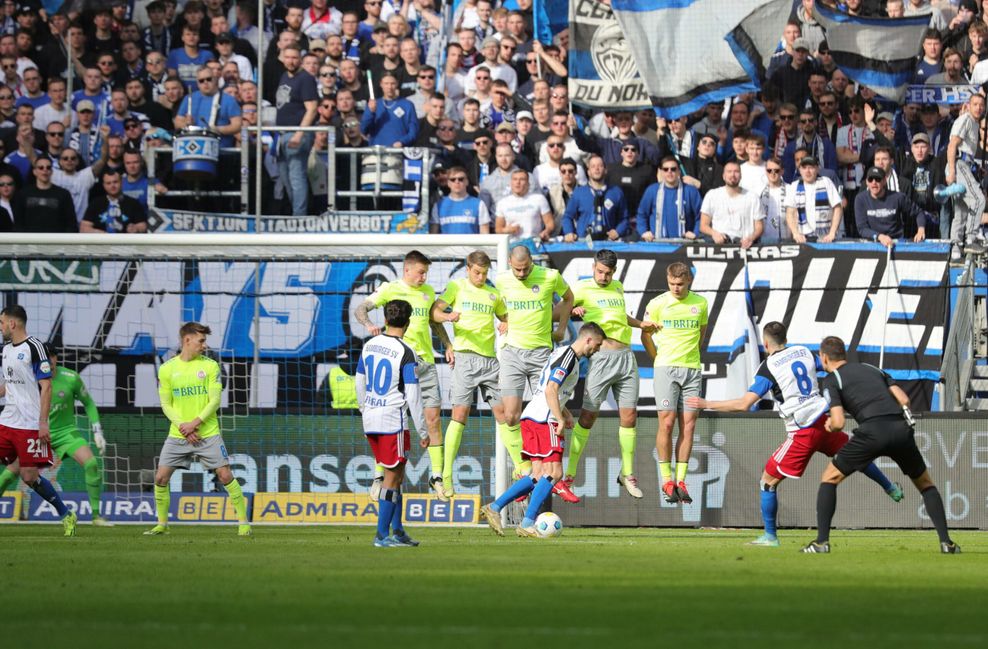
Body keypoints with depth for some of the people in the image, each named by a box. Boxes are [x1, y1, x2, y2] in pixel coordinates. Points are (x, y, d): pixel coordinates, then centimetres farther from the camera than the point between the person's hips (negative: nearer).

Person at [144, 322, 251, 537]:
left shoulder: (210, 366, -1)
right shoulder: (167, 369, 1)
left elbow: (215, 400, -5)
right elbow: (166, 404, 3)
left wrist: (196, 422, -16)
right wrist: (181, 425, -12)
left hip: (208, 434, -1)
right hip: (177, 435, 1)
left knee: (225, 475, -8)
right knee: (160, 478, -3)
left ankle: (243, 522, 1)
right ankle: (162, 524, 13)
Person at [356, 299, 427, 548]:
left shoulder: (369, 346, 7)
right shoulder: (406, 354, -13)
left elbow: (360, 383, 16)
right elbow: (413, 396, -13)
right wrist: (422, 431, -7)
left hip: (370, 419, 7)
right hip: (393, 420, -7)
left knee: (395, 475, 16)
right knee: (392, 476, 0)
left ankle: (397, 530, 17)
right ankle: (382, 535, -2)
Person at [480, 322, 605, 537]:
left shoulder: (563, 354, 22)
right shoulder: (568, 357, -10)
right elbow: (550, 390, -19)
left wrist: (565, 413, 20)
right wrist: (561, 421, -18)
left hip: (531, 418, 10)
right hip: (543, 420, -10)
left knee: (539, 476, 8)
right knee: (553, 473, -10)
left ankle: (494, 508, 4)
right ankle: (527, 523, -13)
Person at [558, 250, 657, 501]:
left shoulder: (618, 288, 17)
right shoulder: (583, 288, -2)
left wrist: (640, 324, 34)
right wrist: (573, 310, -26)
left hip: (626, 358, 6)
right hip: (600, 358, -6)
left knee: (629, 416, 5)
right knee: (588, 415, -6)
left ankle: (627, 474, 16)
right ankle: (569, 474, 1)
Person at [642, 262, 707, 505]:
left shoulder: (700, 303, 6)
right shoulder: (657, 304, -2)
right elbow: (645, 335, 8)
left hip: (692, 370, 3)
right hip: (666, 368, -3)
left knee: (688, 425, -1)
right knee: (667, 423, -9)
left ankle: (681, 481, 2)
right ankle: (667, 480, -4)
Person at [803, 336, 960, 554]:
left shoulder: (831, 380, 12)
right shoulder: (871, 369, 27)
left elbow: (839, 423, 1)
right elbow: (904, 399, 16)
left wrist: (830, 425, 21)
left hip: (872, 431, -4)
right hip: (902, 428, 4)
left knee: (829, 479, 14)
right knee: (925, 484, 22)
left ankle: (822, 541, 5)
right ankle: (946, 542, 10)